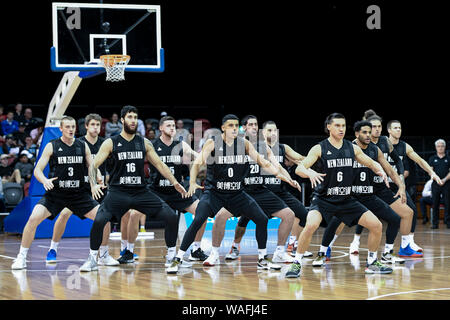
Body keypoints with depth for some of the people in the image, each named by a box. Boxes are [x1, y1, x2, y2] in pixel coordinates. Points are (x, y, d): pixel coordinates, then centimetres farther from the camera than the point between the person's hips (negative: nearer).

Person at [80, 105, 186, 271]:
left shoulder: (144, 143, 7)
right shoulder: (111, 143, -1)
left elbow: (159, 164, 12)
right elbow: (93, 165, -4)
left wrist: (174, 182, 1)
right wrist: (94, 185, -21)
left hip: (141, 192, 3)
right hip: (118, 192, -3)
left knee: (171, 217, -8)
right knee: (99, 220, -26)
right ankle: (92, 259, -6)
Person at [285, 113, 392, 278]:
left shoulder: (352, 148, 4)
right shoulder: (319, 148, -8)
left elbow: (371, 163, 16)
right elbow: (299, 168, -15)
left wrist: (380, 170, -6)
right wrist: (310, 173, -38)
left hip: (346, 200, 4)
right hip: (323, 199, -4)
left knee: (376, 225, -2)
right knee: (311, 225, -31)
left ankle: (372, 263, 18)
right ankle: (296, 264, -14)